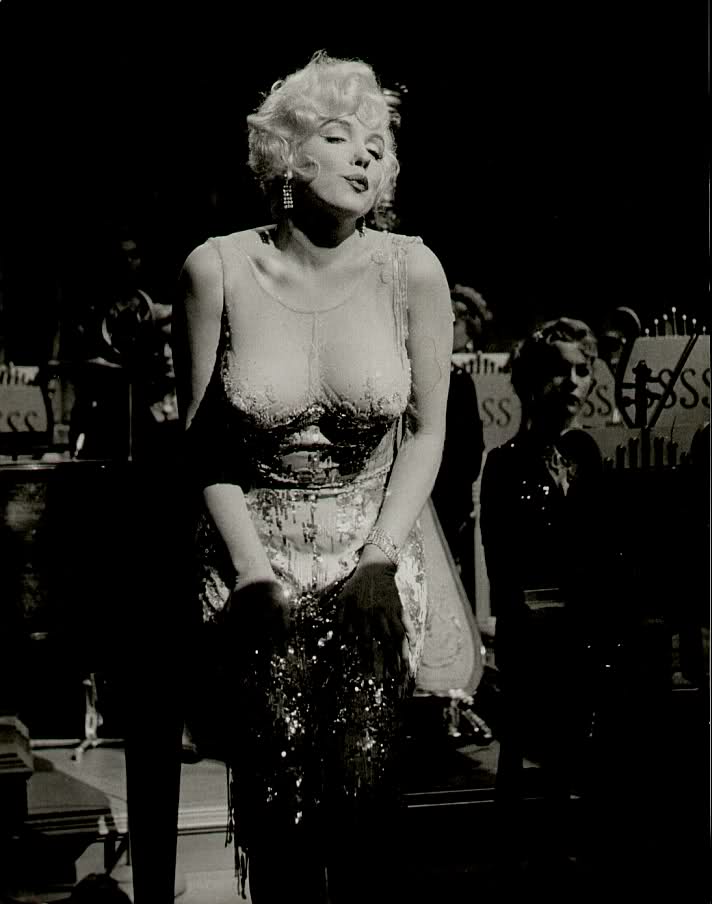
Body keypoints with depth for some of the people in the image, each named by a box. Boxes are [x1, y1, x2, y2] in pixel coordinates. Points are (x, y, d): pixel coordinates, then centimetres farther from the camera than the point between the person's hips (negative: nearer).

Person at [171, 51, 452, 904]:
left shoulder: (410, 271, -4)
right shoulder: (218, 270, -5)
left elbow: (426, 431, 4)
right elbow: (203, 442, 1)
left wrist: (379, 561, -6)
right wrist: (253, 572, -7)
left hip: (374, 555, 0)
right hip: (254, 554, 0)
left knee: (362, 786, -11)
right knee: (277, 792, -9)